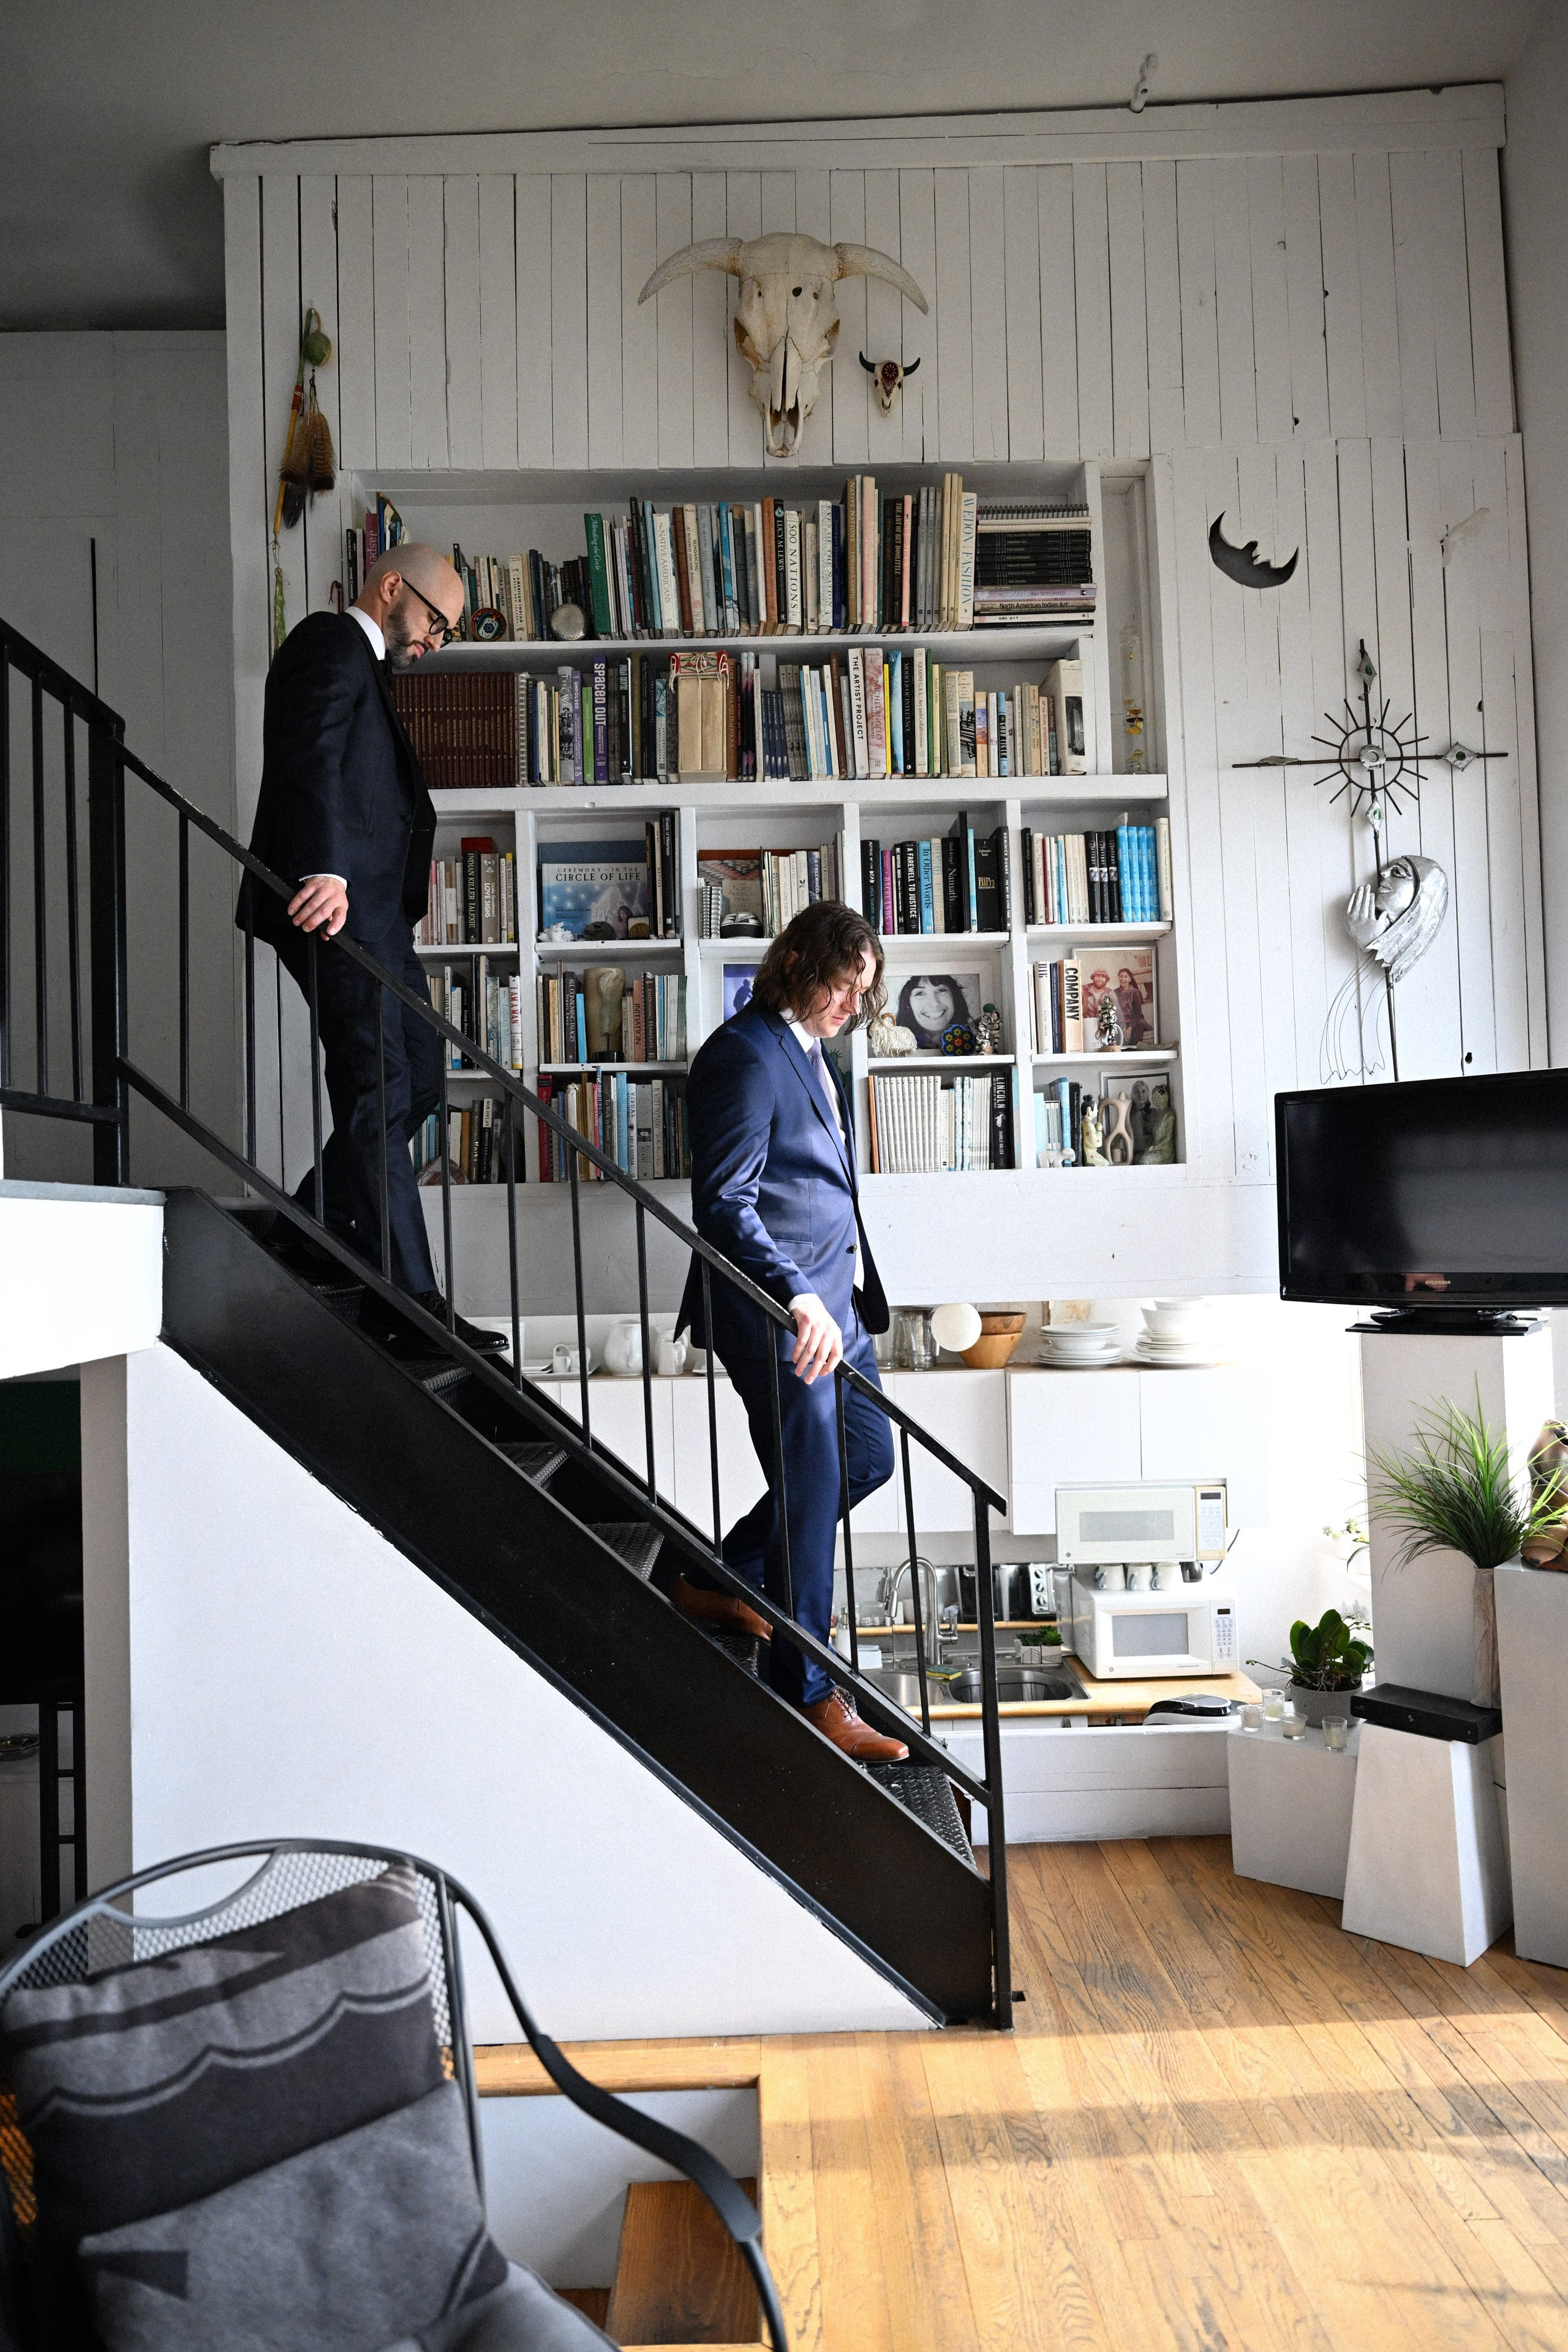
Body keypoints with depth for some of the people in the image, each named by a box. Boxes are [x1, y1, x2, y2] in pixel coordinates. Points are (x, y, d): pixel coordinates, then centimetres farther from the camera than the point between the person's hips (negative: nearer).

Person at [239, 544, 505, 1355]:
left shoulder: (366, 663, 29)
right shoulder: (331, 640, -3)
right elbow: (313, 760, -20)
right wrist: (325, 871, -32)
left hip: (372, 906, 10)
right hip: (337, 902, -10)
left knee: (417, 1079, 11)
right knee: (379, 1095, -11)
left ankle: (307, 1236, 21)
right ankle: (409, 1309, -7)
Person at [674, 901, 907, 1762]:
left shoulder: (810, 1052, 16)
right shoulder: (745, 1055, -15)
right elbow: (723, 1202, -22)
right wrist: (796, 1296, -32)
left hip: (833, 1299, 10)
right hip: (777, 1311, -10)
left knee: (867, 1457, 17)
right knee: (810, 1488, -3)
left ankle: (720, 1583, 30)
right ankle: (809, 1696, 12)